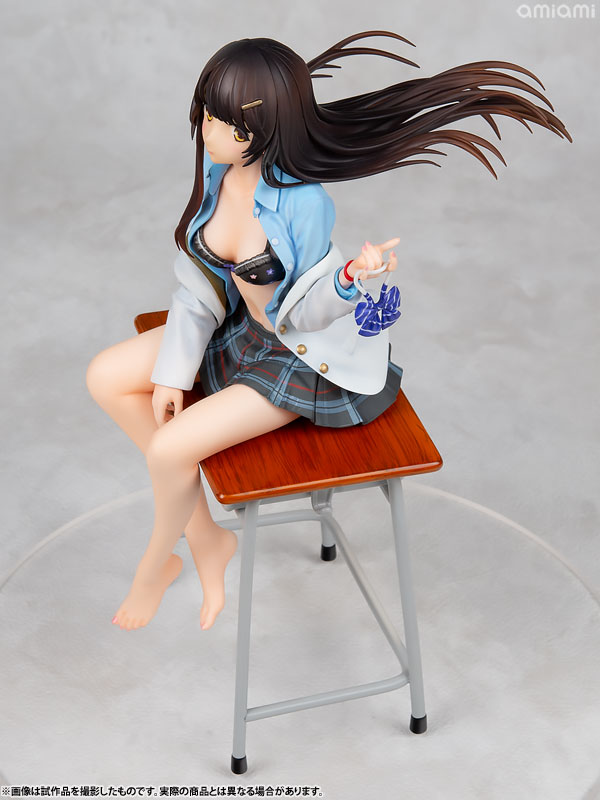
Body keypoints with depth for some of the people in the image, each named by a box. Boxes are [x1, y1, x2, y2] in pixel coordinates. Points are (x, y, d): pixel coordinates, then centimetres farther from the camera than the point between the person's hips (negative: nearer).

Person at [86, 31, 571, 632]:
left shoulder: (304, 204, -32)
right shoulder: (218, 168, -12)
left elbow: (299, 313, -21)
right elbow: (198, 280, -1)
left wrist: (352, 275, -42)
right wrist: (171, 374, -1)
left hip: (308, 358, -8)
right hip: (242, 328, 8)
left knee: (169, 449, -18)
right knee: (106, 378, 1)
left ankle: (157, 564, 19)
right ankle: (206, 537, 11)